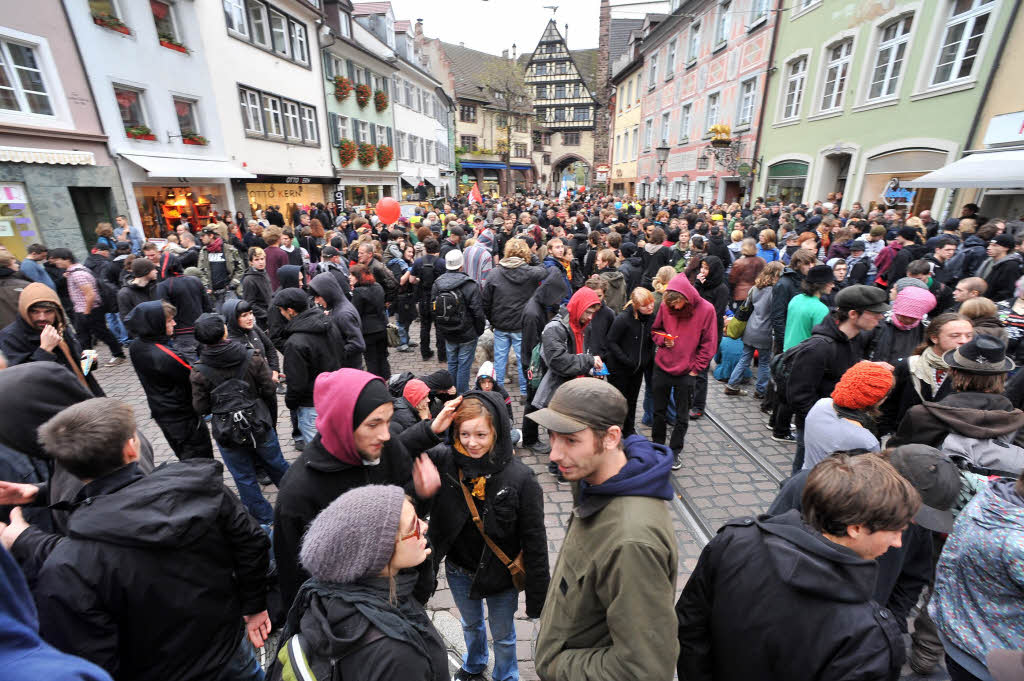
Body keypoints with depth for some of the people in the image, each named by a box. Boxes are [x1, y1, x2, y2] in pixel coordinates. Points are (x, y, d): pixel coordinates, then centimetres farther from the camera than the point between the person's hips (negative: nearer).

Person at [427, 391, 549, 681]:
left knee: (503, 635, 23)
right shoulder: (445, 462, -20)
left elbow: (535, 542, -18)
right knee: (470, 624, 32)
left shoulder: (520, 478, -27)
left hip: (500, 575, -3)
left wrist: (537, 597, -11)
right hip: (459, 571, 4)